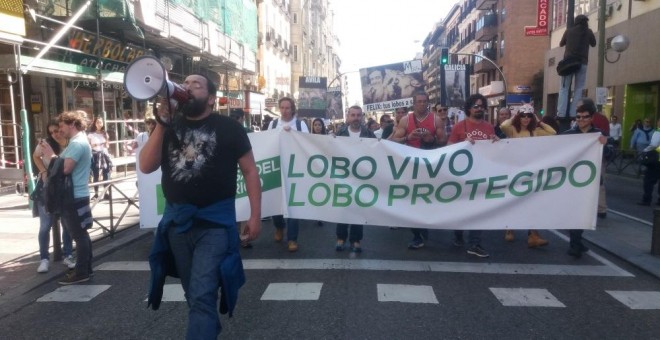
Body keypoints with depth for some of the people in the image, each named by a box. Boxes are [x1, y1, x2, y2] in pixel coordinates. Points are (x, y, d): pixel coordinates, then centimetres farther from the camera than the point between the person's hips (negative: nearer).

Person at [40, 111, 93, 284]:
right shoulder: (79, 141, 18)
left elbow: (65, 168, -23)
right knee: (81, 234, 14)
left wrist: (52, 156, -10)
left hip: (74, 196, -11)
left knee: (78, 235, -5)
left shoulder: (77, 143, -16)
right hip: (76, 195, 11)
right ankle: (85, 268, 22)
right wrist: (54, 156, 6)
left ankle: (81, 273, 1)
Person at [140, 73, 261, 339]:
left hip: (214, 221, -5)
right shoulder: (170, 127, 7)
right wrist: (161, 123, -12)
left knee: (202, 295, -9)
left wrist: (255, 215, -8)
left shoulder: (227, 127, -5)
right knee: (194, 293, 20)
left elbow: (249, 170, -3)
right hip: (176, 220, 5)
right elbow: (146, 166, -4)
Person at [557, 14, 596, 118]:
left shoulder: (569, 30, 7)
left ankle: (561, 113, -11)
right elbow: (593, 44, 18)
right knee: (578, 89, 2)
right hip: (582, 63, 0)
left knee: (564, 88, 1)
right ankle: (572, 114, -8)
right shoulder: (588, 31, 5)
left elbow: (561, 44, 19)